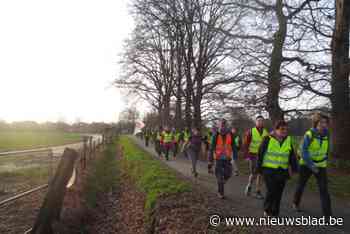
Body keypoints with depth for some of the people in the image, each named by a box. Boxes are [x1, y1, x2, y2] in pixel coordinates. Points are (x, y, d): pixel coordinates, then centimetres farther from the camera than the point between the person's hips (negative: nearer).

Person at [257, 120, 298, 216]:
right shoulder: (268, 139, -8)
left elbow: (292, 156, 12)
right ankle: (267, 209, 16)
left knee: (278, 193, 9)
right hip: (269, 170, -4)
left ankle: (275, 213, 25)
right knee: (271, 191, -10)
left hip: (282, 171, 4)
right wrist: (258, 168, -2)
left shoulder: (288, 140, 5)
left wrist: (294, 168, 6)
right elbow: (260, 153, -4)